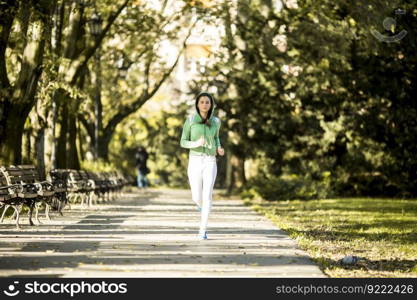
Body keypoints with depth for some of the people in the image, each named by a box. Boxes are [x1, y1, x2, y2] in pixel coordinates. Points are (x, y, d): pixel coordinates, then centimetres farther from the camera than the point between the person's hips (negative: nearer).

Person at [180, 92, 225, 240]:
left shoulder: (215, 121, 5)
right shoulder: (190, 120, -3)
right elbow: (183, 142, 0)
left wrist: (219, 149, 1)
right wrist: (196, 144, -22)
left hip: (210, 162, 1)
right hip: (194, 162, 0)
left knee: (207, 196, -13)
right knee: (197, 198, 4)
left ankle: (202, 230, -4)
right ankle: (201, 203, 44)